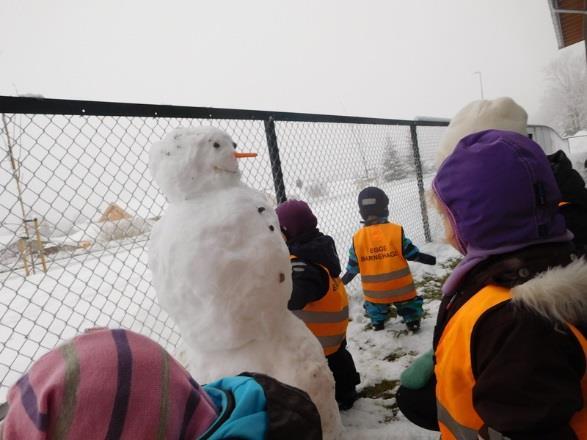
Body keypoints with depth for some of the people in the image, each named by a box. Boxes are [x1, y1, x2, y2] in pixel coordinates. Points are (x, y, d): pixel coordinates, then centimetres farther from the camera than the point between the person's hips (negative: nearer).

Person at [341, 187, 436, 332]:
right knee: (408, 303, 24)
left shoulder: (357, 238, -11)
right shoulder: (396, 231, -17)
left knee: (376, 307, 27)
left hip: (375, 290, 2)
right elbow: (413, 254, -10)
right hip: (400, 286, -2)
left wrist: (341, 283, 12)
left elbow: (352, 267, -3)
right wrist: (433, 260, 4)